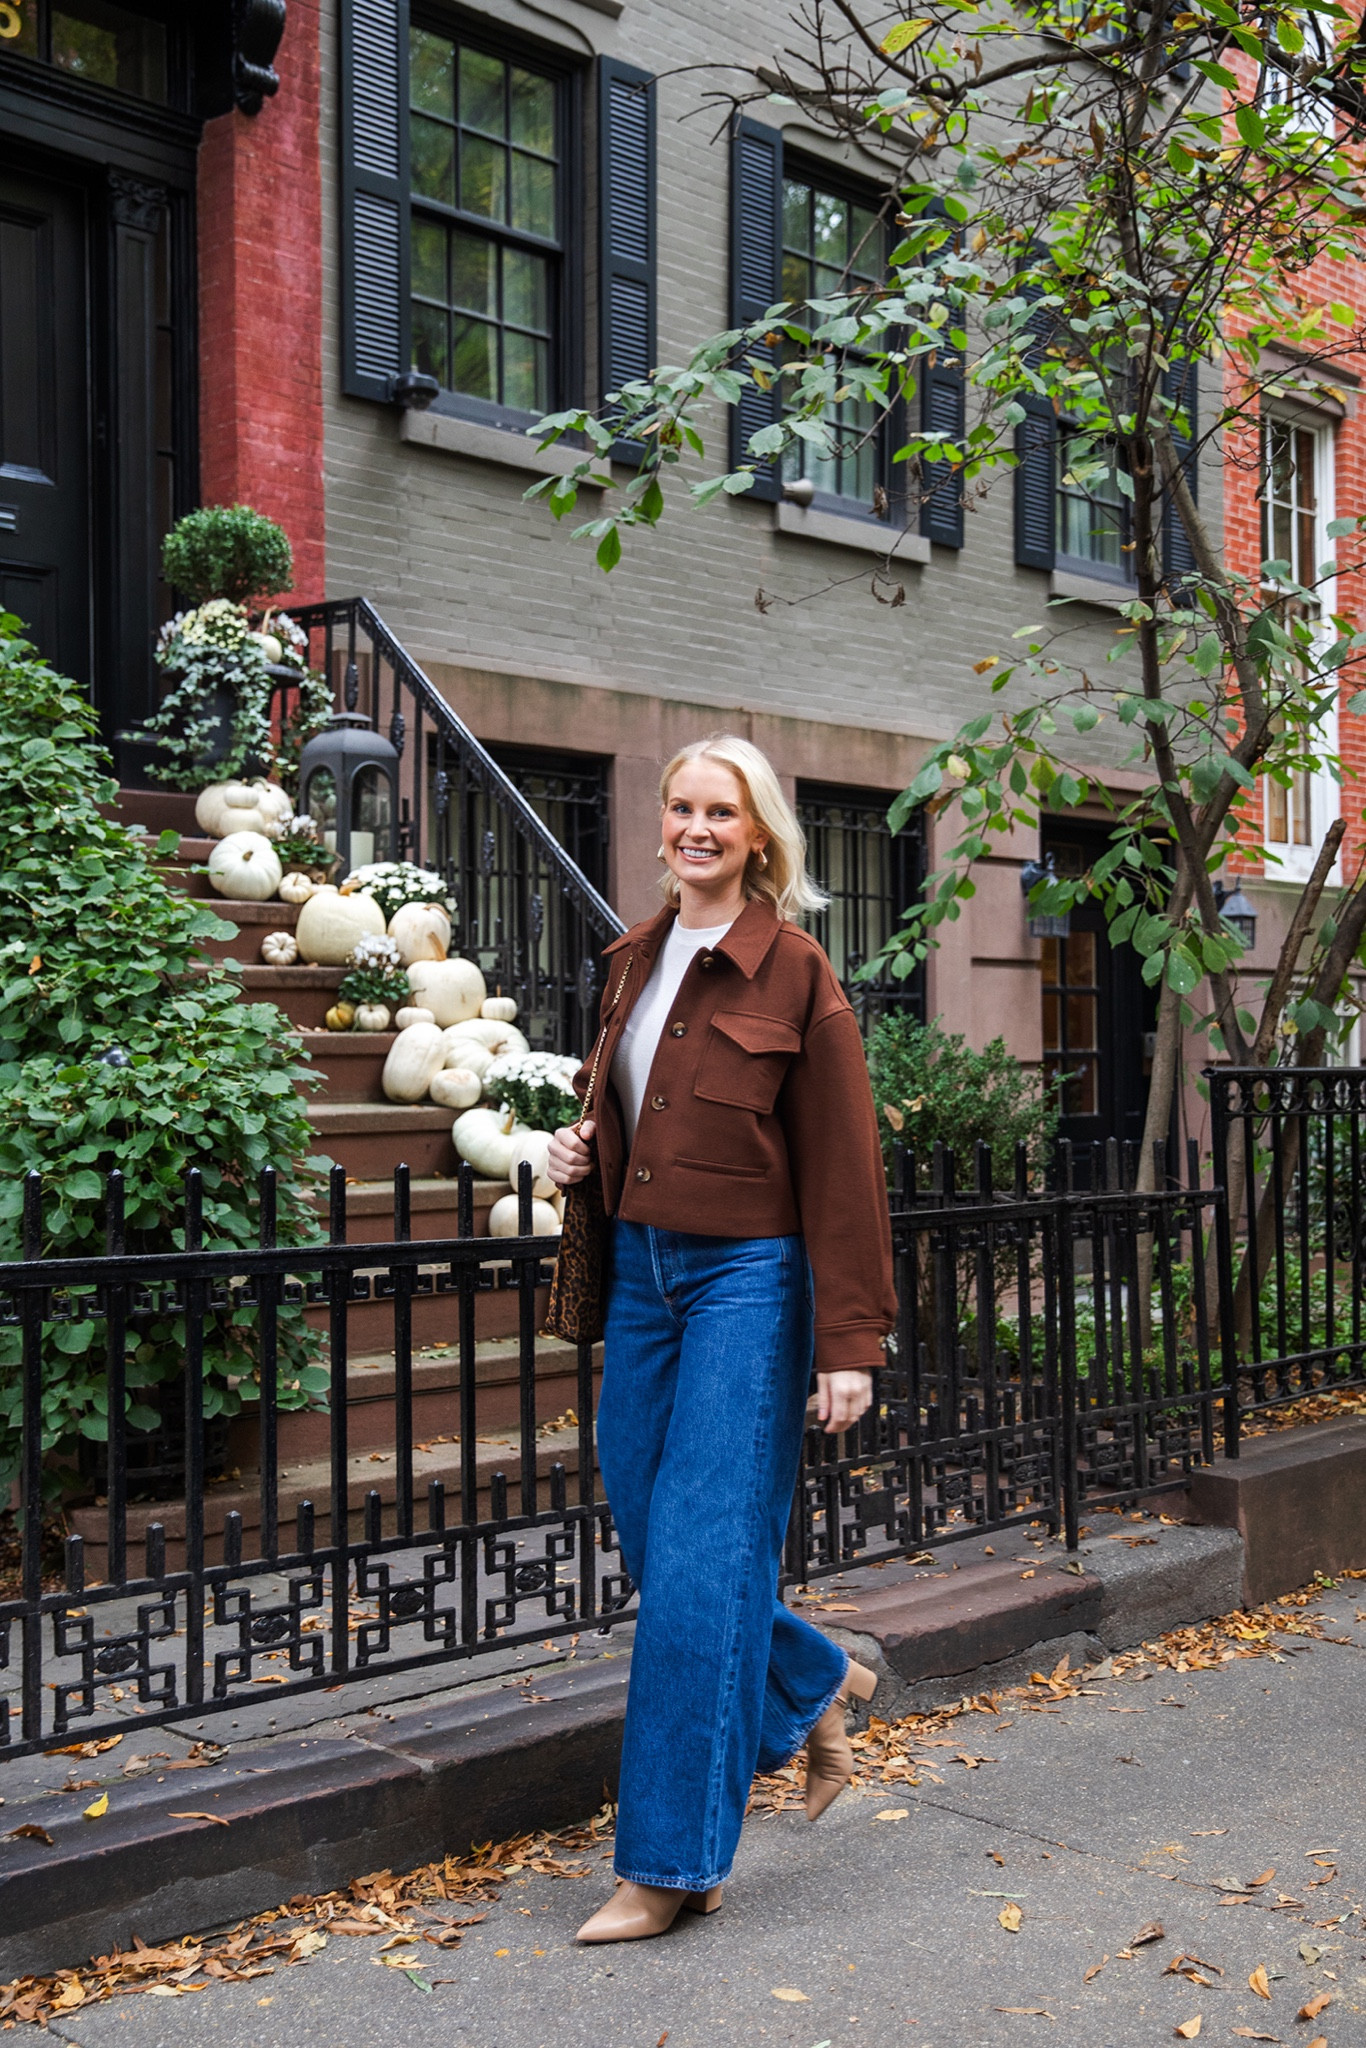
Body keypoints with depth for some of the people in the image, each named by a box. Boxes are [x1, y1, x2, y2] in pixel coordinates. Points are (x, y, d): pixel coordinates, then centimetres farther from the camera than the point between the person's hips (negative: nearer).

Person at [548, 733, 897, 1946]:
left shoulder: (796, 973, -9)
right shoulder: (635, 960, 11)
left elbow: (840, 1168, -10)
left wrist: (850, 1343, -14)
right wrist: (581, 1148, 2)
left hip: (745, 1279, -7)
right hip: (639, 1270, 7)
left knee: (698, 1566, -5)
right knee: (649, 1541, 10)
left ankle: (671, 1866, 7)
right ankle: (817, 1688, 37)